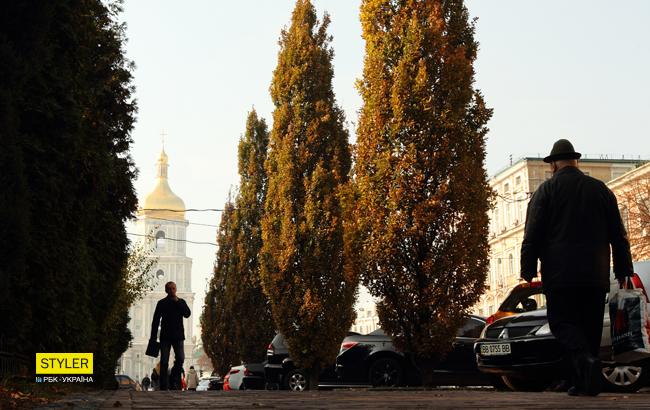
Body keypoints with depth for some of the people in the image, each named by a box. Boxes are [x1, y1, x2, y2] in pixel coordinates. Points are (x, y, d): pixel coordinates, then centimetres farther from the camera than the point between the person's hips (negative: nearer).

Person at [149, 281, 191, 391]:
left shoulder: (181, 302, 11)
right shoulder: (162, 303, 7)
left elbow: (187, 314, -5)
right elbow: (156, 320, 6)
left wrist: (177, 302, -10)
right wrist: (153, 337, -1)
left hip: (178, 335, 1)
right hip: (165, 336, -1)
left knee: (180, 358, -12)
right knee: (164, 362, -3)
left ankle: (173, 380, 5)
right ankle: (164, 386, -2)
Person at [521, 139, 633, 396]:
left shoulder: (546, 190, 0)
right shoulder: (600, 189, 11)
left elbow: (532, 234, -5)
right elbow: (618, 234, 12)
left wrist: (528, 269, -3)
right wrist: (623, 269, 16)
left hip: (560, 274, -3)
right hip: (596, 275, 4)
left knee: (562, 321, -1)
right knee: (590, 326, 9)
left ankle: (585, 359, -27)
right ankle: (584, 382, 8)